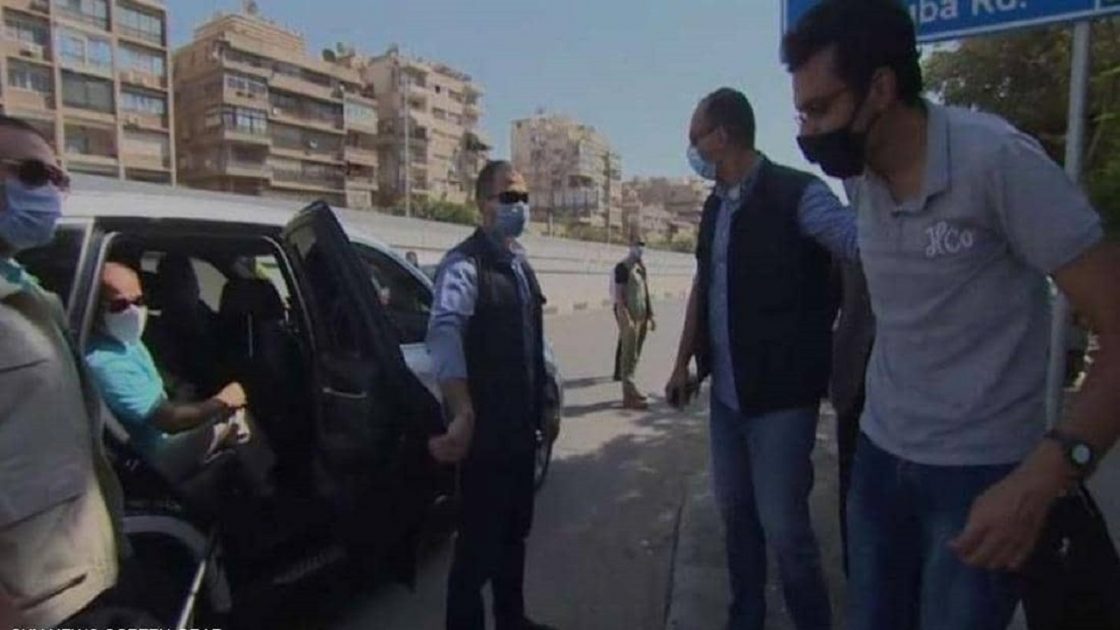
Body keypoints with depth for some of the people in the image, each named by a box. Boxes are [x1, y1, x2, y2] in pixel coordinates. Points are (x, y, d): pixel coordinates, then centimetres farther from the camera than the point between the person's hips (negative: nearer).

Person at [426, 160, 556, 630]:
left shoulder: (520, 264, 10)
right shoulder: (464, 264, -18)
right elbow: (445, 332, -36)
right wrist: (462, 413, -47)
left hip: (521, 425, 8)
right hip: (486, 429, -8)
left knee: (515, 528, 22)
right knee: (479, 538, 5)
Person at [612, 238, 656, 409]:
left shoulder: (641, 268, 15)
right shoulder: (623, 267, -9)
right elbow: (619, 294, -15)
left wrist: (650, 315, 16)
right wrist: (626, 318, -22)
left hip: (642, 316, 8)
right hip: (629, 316, -8)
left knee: (635, 355, 13)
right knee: (629, 355, -5)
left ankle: (630, 390, 23)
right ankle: (629, 396, -1)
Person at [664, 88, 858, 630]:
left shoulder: (796, 193, -12)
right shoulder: (716, 206, 11)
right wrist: (684, 362, 16)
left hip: (781, 394, -7)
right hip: (726, 392, 7)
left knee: (783, 525, 1)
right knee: (735, 512, 18)